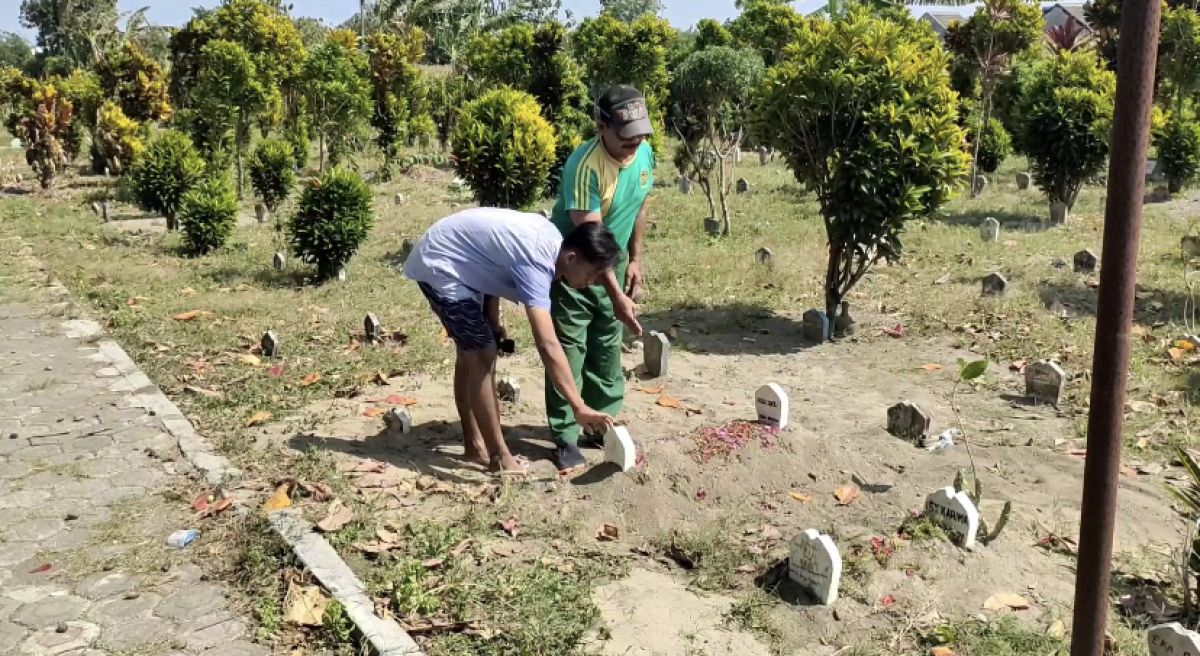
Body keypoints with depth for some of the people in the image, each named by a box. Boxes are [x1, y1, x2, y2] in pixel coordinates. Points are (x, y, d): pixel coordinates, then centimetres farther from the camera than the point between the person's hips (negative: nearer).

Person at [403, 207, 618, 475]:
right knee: (483, 356, -10)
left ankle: (474, 445, 26)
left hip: (455, 262, 10)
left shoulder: (551, 240, -3)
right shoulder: (536, 263, -32)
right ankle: (500, 457, -1)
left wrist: (492, 321, 7)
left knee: (471, 354, 15)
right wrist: (579, 408, -41)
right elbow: (547, 346, -39)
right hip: (438, 266, -10)